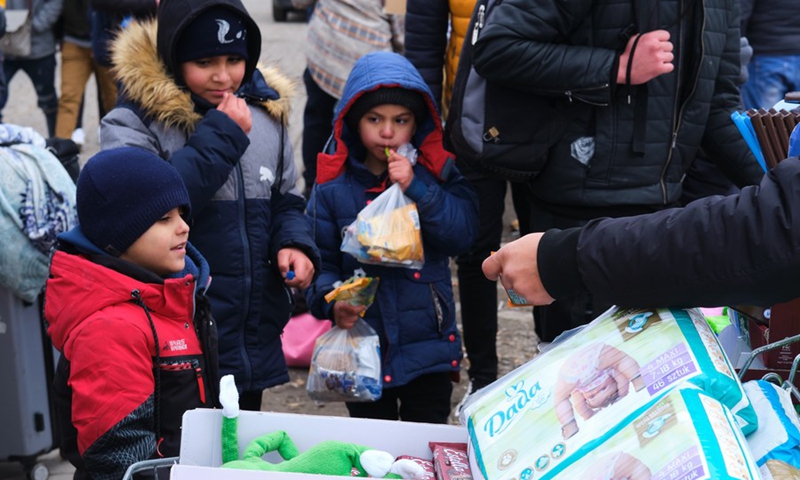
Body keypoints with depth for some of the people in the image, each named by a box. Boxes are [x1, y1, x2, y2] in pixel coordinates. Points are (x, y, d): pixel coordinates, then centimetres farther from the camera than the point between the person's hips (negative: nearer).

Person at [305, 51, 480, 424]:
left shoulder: (436, 171, -1)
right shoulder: (333, 184, -3)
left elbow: (463, 235, -13)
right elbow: (320, 261, -3)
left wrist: (417, 189, -21)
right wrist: (332, 302, -21)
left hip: (429, 345, 0)